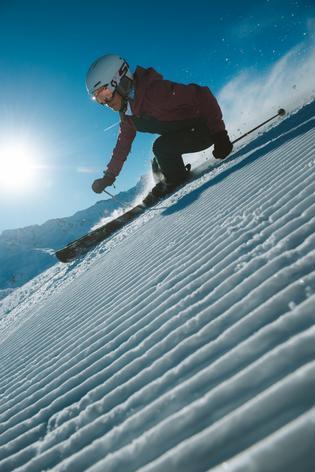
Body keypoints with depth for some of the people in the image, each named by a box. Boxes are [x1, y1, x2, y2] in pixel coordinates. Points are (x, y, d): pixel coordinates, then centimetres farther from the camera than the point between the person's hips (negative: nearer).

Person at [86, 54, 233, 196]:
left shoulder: (155, 91, -30)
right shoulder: (127, 115, -1)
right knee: (158, 166, 7)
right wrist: (109, 176, 12)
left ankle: (178, 184, -5)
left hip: (205, 128, -8)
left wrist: (219, 134, -32)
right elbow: (123, 145, 13)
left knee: (161, 147, -25)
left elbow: (202, 96, -30)